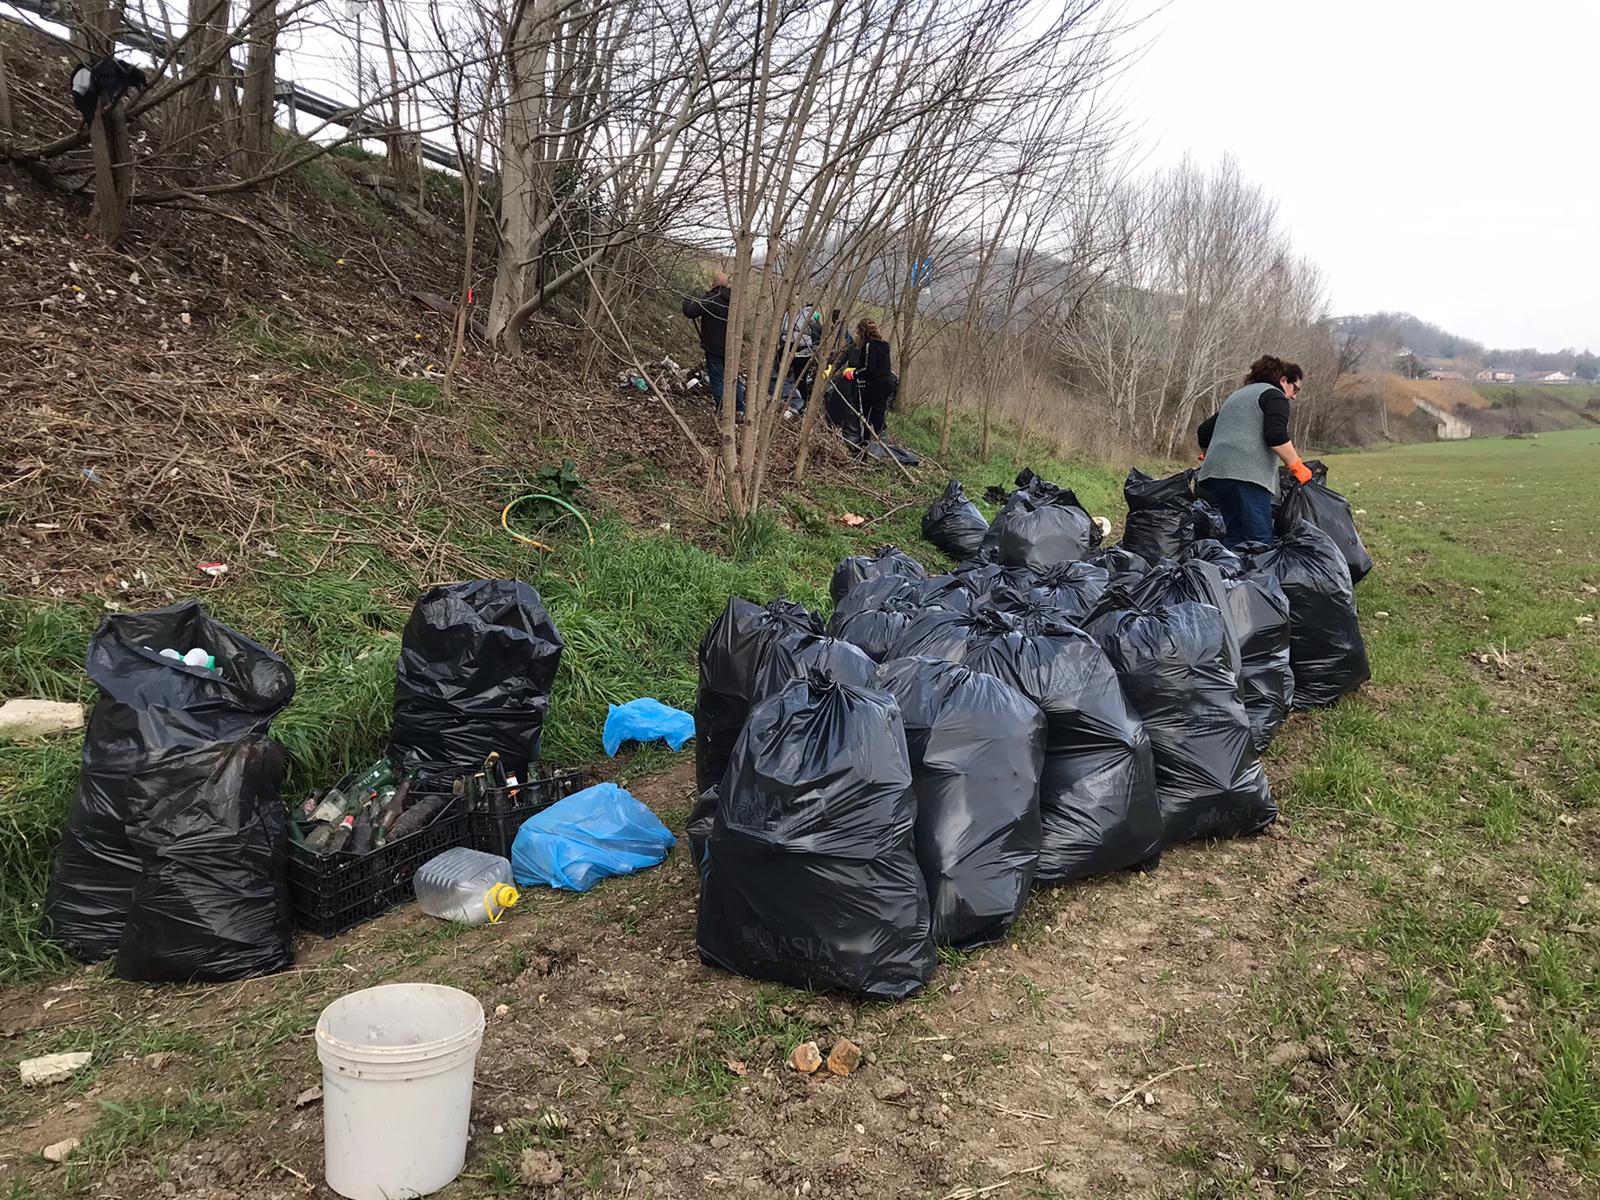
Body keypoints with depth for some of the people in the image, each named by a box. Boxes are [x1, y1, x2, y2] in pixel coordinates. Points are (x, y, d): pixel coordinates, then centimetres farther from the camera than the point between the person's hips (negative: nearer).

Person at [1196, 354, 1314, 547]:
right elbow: (1276, 436, -13)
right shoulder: (1274, 396, 4)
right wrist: (1296, 466, -6)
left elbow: (1204, 431, 30)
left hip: (1215, 472, 8)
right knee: (1260, 540, -12)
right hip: (1247, 473, -8)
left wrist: (1209, 455, 46)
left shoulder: (1237, 396, 29)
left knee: (1235, 537, 9)